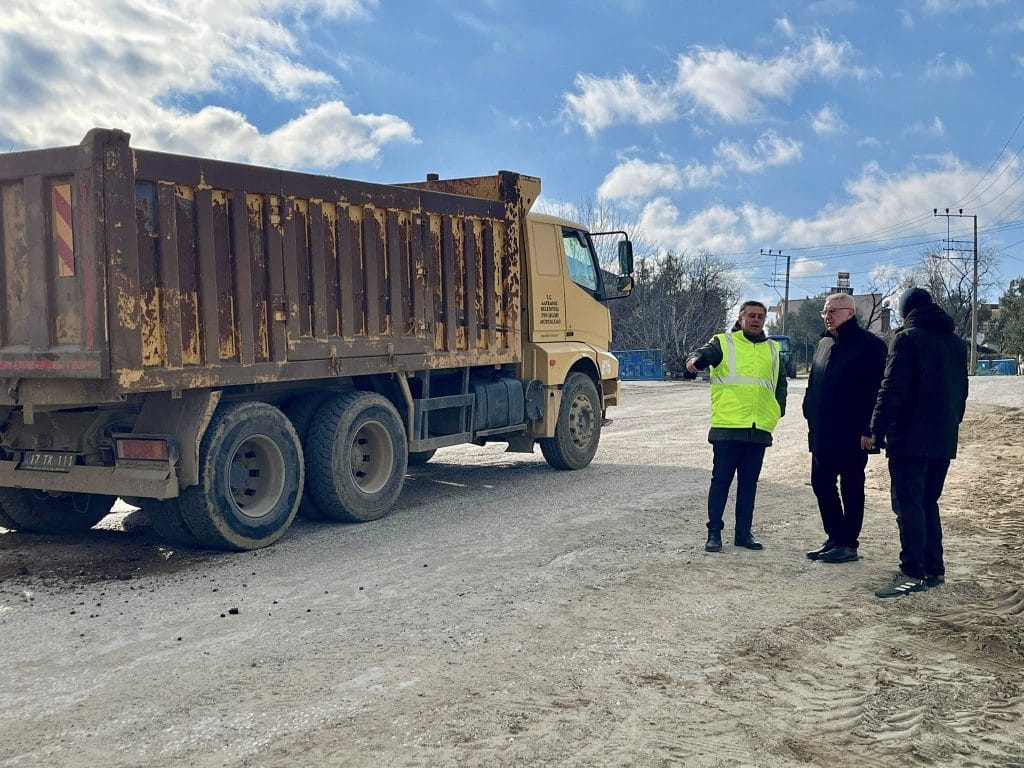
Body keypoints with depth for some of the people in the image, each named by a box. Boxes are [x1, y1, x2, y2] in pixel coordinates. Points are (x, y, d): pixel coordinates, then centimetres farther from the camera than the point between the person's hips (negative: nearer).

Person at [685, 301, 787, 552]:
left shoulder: (773, 349, 17)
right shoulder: (723, 343, 3)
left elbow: (780, 381, 28)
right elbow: (704, 353, -16)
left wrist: (779, 408, 16)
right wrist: (694, 361, -39)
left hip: (759, 428, 4)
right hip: (727, 426, -4)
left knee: (749, 482, 10)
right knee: (721, 479, -1)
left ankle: (744, 532, 18)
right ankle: (714, 532, 6)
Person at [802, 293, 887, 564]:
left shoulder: (869, 345, -9)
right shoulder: (824, 344, 15)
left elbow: (876, 390, -14)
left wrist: (868, 429, -18)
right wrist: (811, 417, 14)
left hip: (852, 434, -8)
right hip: (822, 434, 8)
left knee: (851, 486, 1)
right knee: (821, 483, 11)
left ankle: (848, 544, 9)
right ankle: (834, 538, 23)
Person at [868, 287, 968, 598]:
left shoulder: (908, 338, -8)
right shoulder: (956, 343, 14)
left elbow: (892, 388, -15)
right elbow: (960, 391, 18)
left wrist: (877, 429, -11)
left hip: (909, 437, -7)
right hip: (944, 440, 7)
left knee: (908, 505, -6)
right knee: (928, 503, 15)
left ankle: (913, 573, -10)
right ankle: (934, 569, 17)